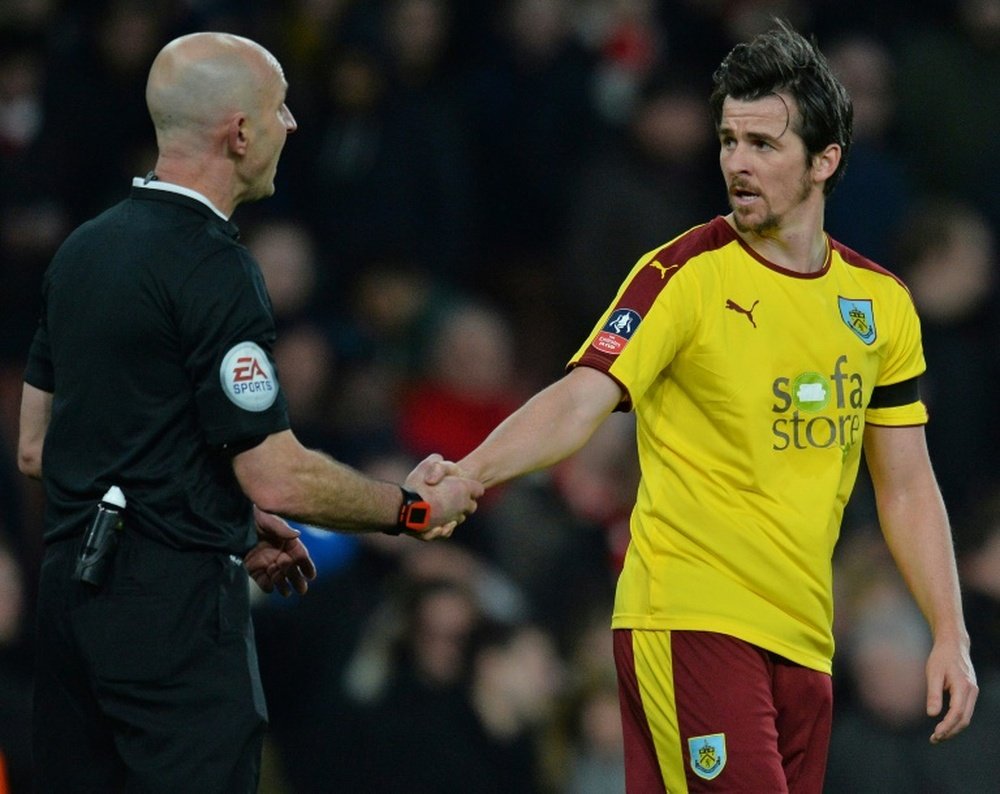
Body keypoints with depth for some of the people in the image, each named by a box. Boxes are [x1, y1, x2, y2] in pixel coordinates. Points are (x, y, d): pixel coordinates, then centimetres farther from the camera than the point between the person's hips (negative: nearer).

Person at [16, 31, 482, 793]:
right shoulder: (211, 269, -15)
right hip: (175, 607, -9)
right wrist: (415, 508, 0)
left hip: (70, 588, 9)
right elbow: (279, 479, -16)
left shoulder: (83, 250, 12)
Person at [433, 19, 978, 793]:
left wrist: (951, 635, 9)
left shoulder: (879, 301, 10)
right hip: (692, 621, -6)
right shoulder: (684, 275, -6)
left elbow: (906, 488, 16)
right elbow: (580, 401, -18)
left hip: (803, 635, 6)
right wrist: (467, 474, -35)